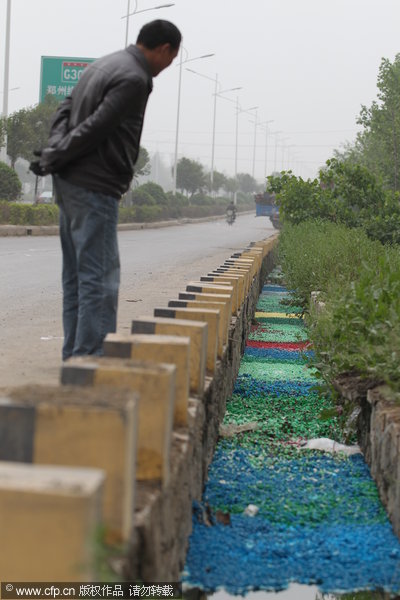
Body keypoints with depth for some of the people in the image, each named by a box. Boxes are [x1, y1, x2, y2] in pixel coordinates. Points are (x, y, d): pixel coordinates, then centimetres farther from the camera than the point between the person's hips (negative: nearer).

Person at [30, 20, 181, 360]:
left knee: (76, 275, 13)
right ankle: (91, 356, -8)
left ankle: (74, 356, 18)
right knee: (100, 277, -8)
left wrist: (52, 154, 4)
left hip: (70, 182, 10)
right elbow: (94, 128, -18)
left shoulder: (105, 64, 16)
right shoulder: (135, 79, -15)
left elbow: (66, 109, 17)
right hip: (95, 188, -10)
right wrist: (51, 161, -9)